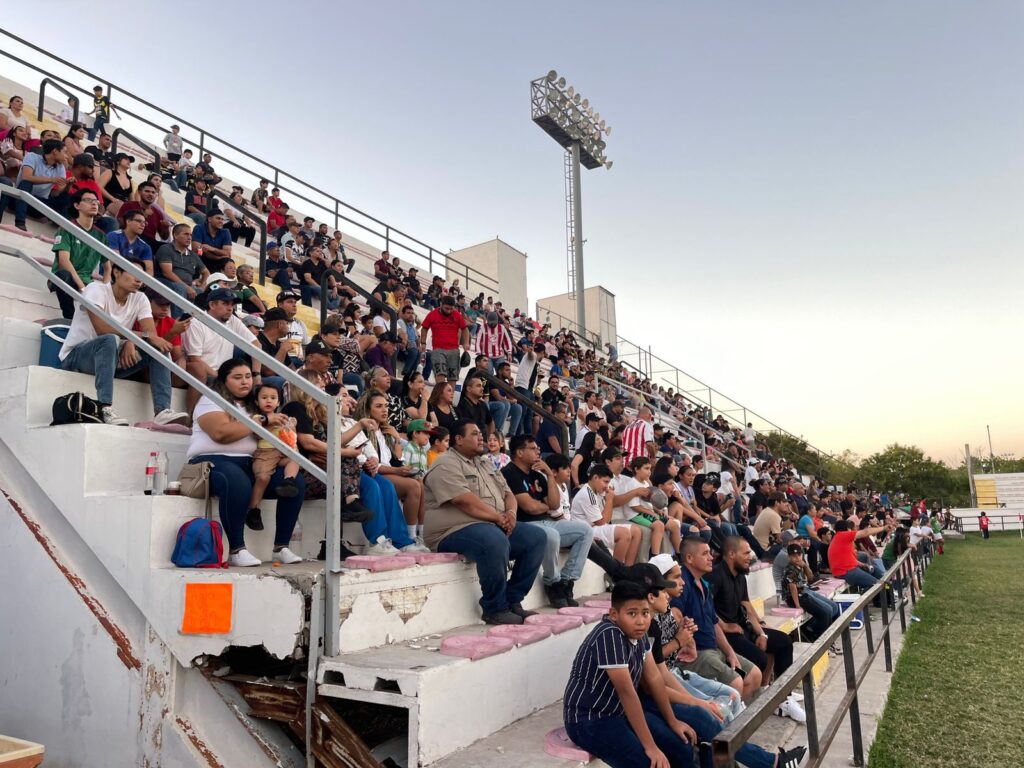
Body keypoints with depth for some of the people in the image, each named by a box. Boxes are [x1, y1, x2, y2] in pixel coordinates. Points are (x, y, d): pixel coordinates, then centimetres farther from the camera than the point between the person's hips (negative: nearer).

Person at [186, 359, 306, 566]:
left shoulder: (251, 405, 22)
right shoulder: (211, 400, 1)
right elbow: (221, 433, -17)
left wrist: (277, 427, -5)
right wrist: (262, 420, -13)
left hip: (247, 463, 7)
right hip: (213, 460, -7)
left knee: (296, 483, -13)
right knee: (238, 484, -41)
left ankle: (281, 547, -10)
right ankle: (237, 550, -28)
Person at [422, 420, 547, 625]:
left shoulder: (486, 464, 21)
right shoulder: (446, 464, -8)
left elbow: (507, 494, 17)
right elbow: (465, 501, -20)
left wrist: (511, 513, -5)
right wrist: (499, 517, -16)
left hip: (495, 526, 9)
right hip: (456, 531, -9)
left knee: (537, 536, -5)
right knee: (495, 542, -37)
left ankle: (512, 600, -2)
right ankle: (495, 609, -19)